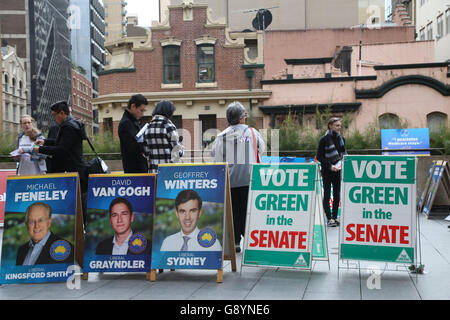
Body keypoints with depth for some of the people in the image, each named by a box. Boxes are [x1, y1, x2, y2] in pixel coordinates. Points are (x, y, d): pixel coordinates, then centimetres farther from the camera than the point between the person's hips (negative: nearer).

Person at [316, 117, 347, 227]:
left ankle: (335, 217, 16)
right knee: (327, 194, -2)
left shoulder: (341, 139, 8)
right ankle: (329, 218, 2)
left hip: (337, 170, 5)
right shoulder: (324, 139, -9)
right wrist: (330, 166, -16)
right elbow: (319, 157, -9)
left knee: (337, 194, 7)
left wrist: (343, 161, -1)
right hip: (327, 171, -5)